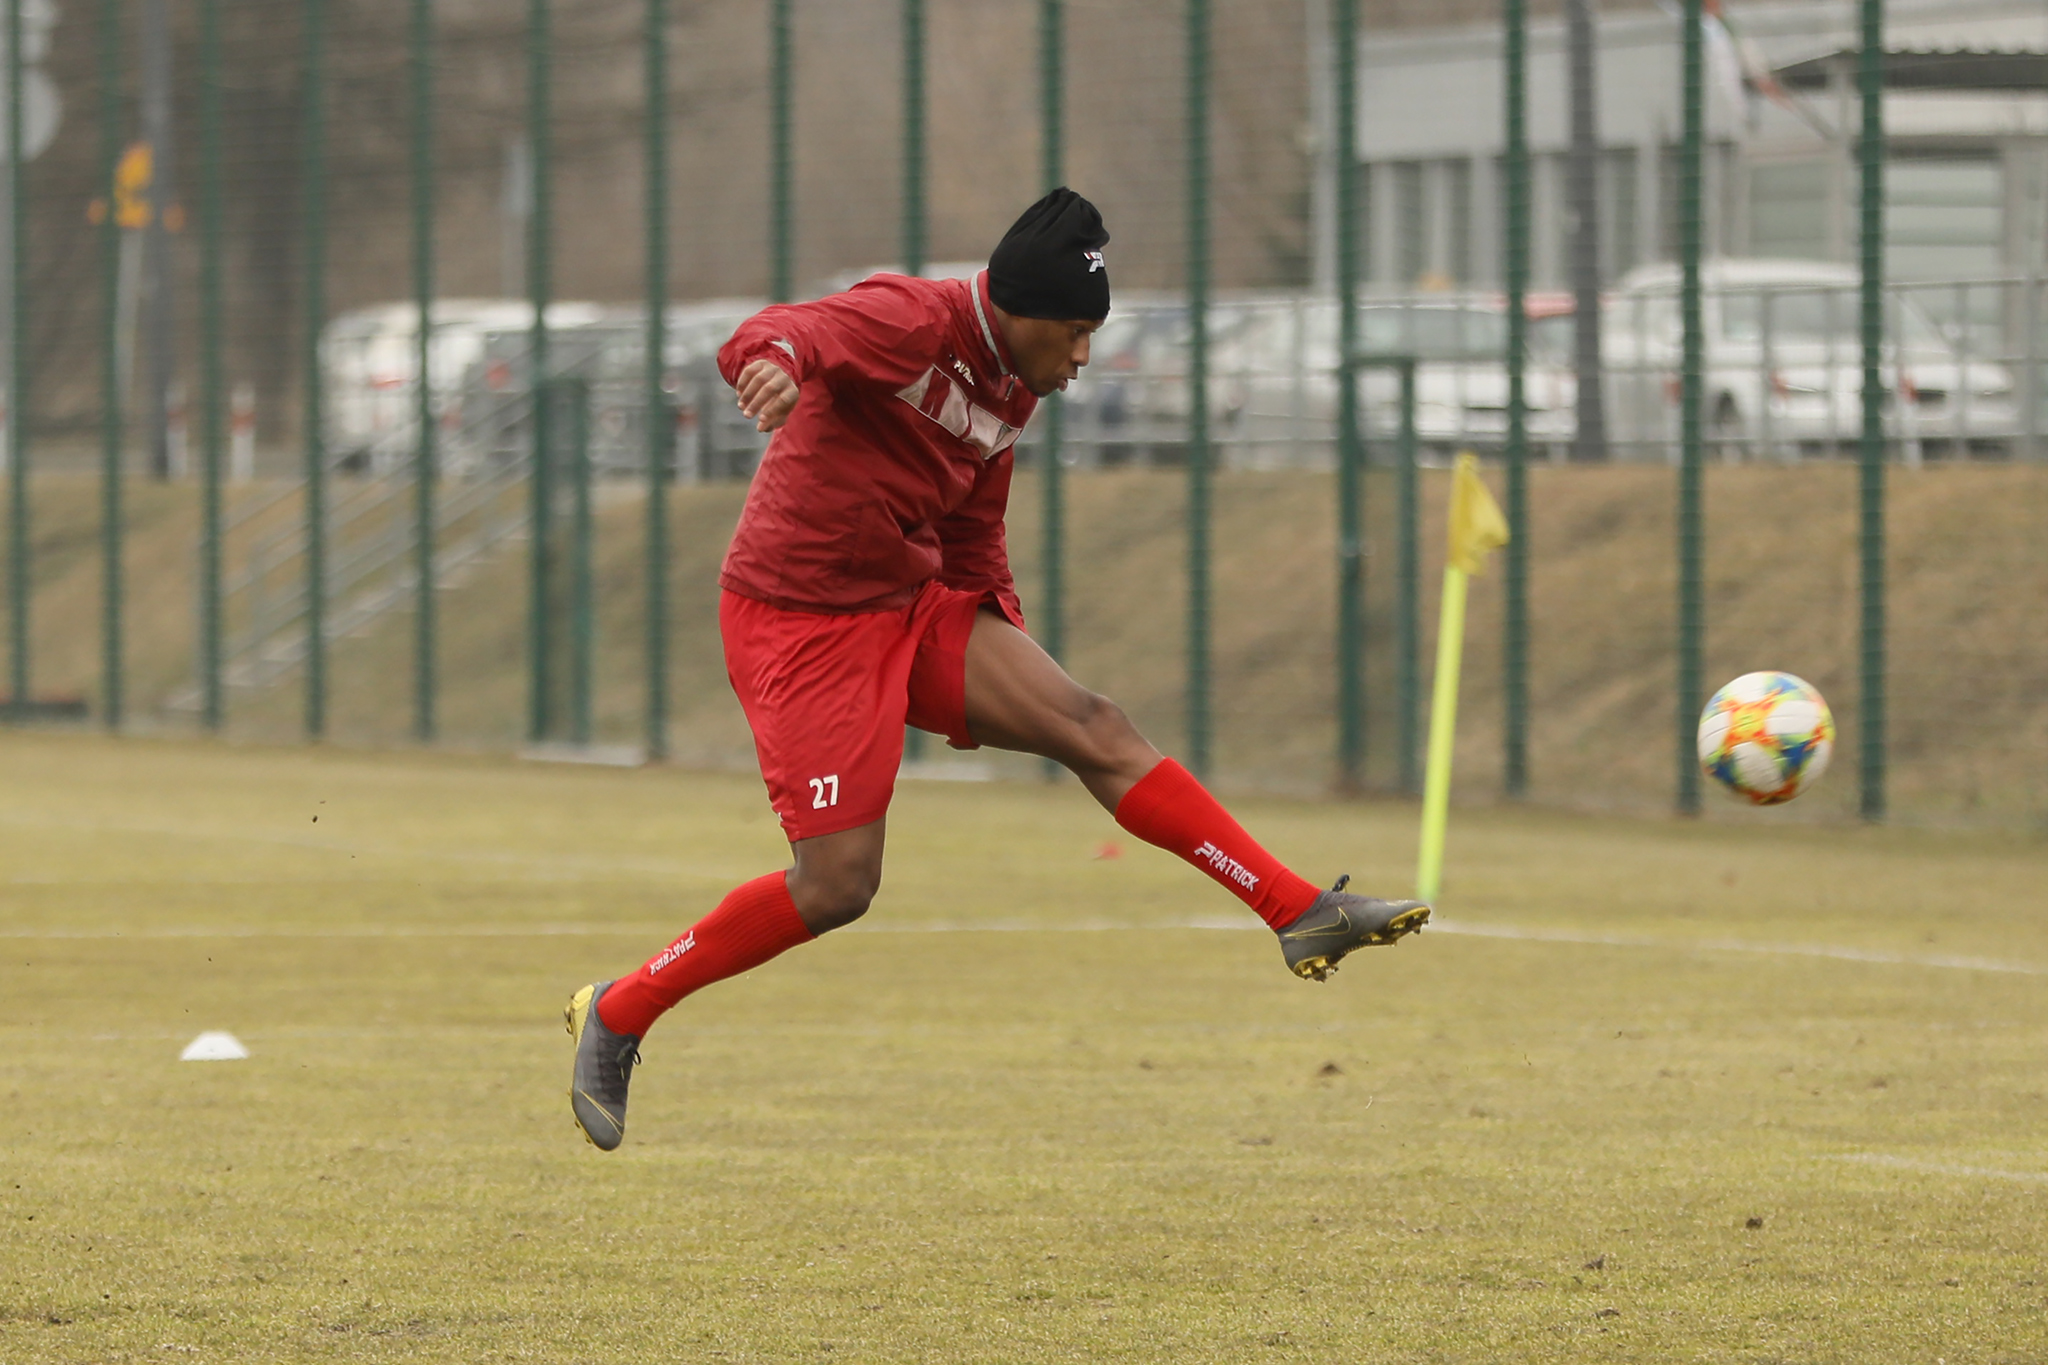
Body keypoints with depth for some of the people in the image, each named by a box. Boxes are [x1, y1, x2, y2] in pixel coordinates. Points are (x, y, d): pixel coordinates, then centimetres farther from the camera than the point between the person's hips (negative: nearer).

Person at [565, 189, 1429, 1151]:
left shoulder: (1011, 391, 11)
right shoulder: (914, 321, -17)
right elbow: (796, 331, -39)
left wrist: (1002, 676, 18)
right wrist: (774, 359, -64)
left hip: (913, 608, 8)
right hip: (797, 625, -8)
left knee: (1091, 728, -6)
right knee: (837, 887, -12)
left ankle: (1303, 917, -6)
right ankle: (616, 1016, 5)